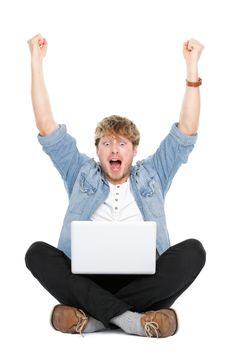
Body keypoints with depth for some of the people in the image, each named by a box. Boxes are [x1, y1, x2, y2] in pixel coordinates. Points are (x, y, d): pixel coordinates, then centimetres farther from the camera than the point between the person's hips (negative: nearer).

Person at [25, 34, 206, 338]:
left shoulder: (151, 175, 21)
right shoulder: (82, 174, 21)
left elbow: (187, 132, 14)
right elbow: (47, 128, 14)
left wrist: (192, 65, 8)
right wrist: (37, 61, 10)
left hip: (143, 280, 1)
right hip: (86, 277, 0)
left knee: (192, 250, -26)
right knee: (38, 252, -26)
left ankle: (92, 316, -32)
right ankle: (131, 318, -37)